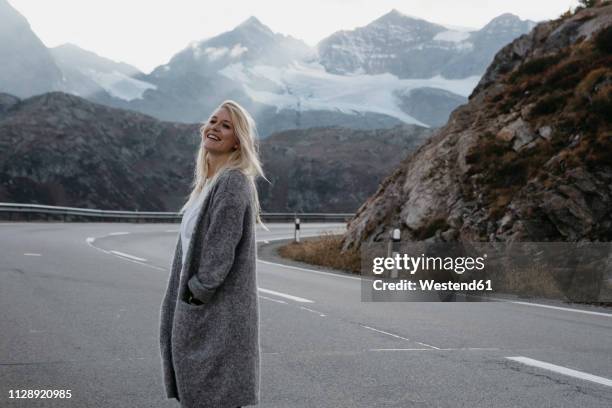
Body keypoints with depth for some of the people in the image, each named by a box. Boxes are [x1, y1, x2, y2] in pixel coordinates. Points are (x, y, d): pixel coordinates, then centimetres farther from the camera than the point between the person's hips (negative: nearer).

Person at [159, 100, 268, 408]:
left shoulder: (233, 183, -14)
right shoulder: (208, 183, 15)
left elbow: (220, 254, -20)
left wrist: (198, 291, -11)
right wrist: (187, 296, 13)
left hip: (218, 315, -9)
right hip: (198, 309, 9)